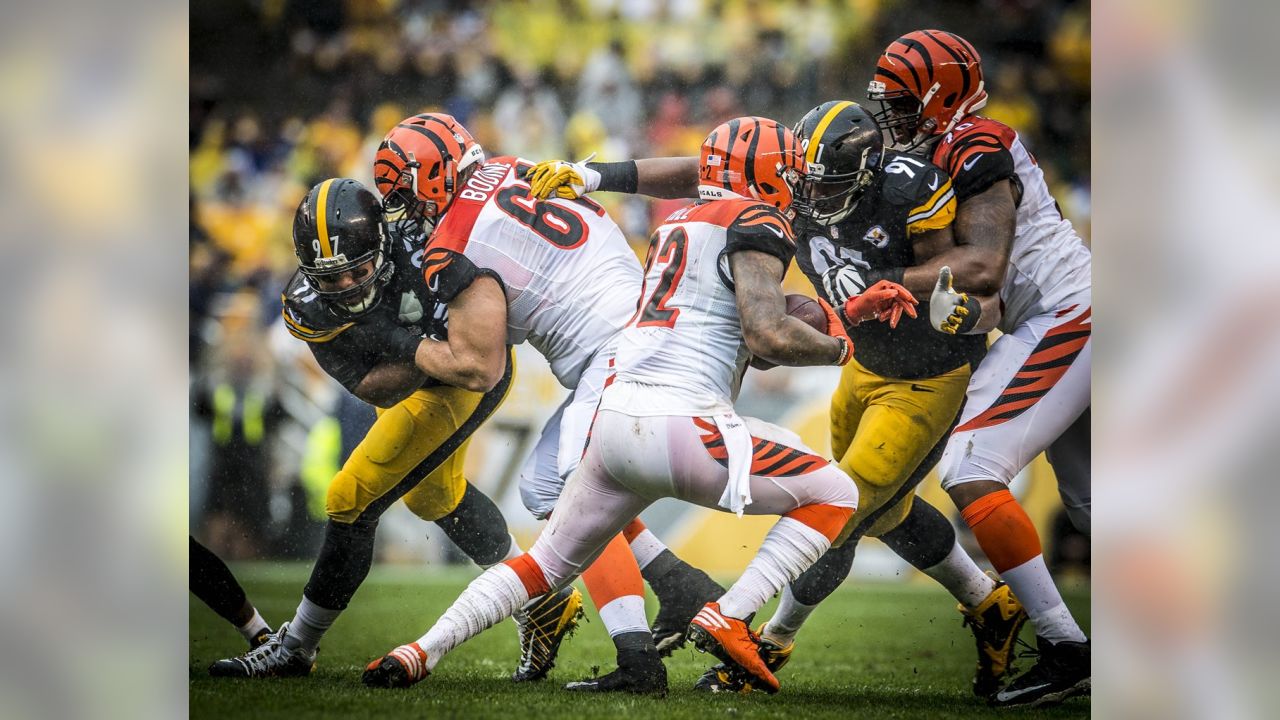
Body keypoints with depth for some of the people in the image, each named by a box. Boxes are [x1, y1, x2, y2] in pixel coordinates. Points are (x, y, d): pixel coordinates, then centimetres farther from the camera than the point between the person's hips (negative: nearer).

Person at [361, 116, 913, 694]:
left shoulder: (678, 224, 27)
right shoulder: (754, 222, 0)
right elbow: (769, 338, -12)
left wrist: (845, 314, 29)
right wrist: (839, 348, 6)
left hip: (614, 418, 8)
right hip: (681, 422, -8)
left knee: (548, 562, 23)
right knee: (834, 495, 7)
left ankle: (419, 652, 13)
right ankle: (727, 618, -6)